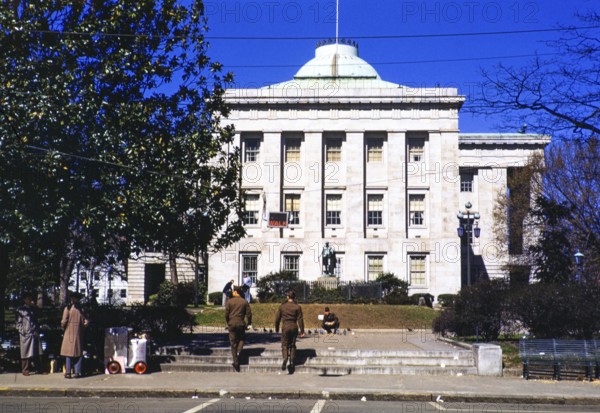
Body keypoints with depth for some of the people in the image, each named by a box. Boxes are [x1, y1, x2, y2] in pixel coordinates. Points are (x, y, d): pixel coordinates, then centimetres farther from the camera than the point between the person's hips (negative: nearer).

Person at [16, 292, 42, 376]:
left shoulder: (34, 309, 15)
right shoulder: (20, 309, 1)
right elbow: (19, 323, -3)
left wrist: (38, 330, 10)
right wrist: (22, 332, -12)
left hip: (35, 334, 5)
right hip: (26, 334, -5)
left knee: (38, 353, 4)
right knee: (26, 353, -1)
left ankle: (39, 369, 8)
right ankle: (25, 370, 6)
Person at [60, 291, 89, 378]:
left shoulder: (68, 308, -6)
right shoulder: (81, 309, 2)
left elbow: (64, 321, -10)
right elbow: (86, 322, -1)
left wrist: (63, 328, 7)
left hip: (69, 333, -2)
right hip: (79, 334, 2)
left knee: (69, 352, 2)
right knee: (78, 353, 8)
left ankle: (68, 372, 0)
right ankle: (77, 372, 5)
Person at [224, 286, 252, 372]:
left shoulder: (229, 301, -3)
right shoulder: (245, 302, 1)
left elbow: (226, 313, -3)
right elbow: (248, 313, 0)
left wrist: (227, 323, 13)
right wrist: (249, 323, 14)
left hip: (231, 324, -1)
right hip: (241, 324, 1)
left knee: (233, 343, 6)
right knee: (241, 339, 22)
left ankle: (236, 362, 4)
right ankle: (239, 351, -6)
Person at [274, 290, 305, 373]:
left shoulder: (282, 306, 2)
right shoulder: (297, 307, 0)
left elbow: (277, 318, 5)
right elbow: (300, 319, -2)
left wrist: (276, 329, 17)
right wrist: (302, 331, 1)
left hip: (285, 327, -1)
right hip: (294, 327, 1)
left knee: (284, 344, 2)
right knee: (292, 345, 12)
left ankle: (285, 357, -25)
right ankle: (292, 361, 8)